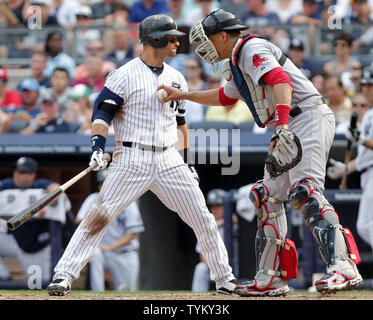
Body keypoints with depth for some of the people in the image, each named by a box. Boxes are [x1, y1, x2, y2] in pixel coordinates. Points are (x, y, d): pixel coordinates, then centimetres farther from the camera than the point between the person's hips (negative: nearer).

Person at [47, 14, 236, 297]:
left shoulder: (176, 79, 14)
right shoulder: (124, 76, -5)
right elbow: (102, 114, -7)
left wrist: (187, 164, 20)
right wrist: (98, 149, -21)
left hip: (169, 161, 5)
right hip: (131, 159, -5)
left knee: (203, 219, 4)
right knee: (98, 217, -12)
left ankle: (225, 279, 16)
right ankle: (64, 275, -8)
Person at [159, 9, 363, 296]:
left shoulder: (252, 49, -8)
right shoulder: (238, 62, 24)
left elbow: (280, 81, -26)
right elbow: (225, 96, 44)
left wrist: (282, 126, -39)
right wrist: (183, 95, 44)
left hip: (308, 118, -11)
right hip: (290, 128, 11)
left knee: (305, 191, -26)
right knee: (268, 196, 11)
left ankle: (342, 269, -38)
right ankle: (270, 279, 15)